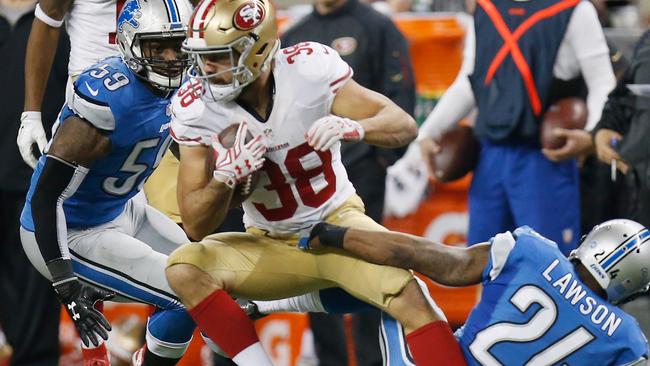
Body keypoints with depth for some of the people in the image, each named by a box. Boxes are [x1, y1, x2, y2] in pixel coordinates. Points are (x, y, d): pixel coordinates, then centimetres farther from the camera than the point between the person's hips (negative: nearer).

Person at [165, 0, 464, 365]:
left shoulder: (308, 68, -20)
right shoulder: (196, 107, -15)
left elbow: (404, 125, -17)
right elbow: (196, 226, -13)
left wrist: (353, 126, -39)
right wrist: (223, 179, -34)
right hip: (270, 247, 2)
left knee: (405, 293, -28)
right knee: (184, 268, -24)